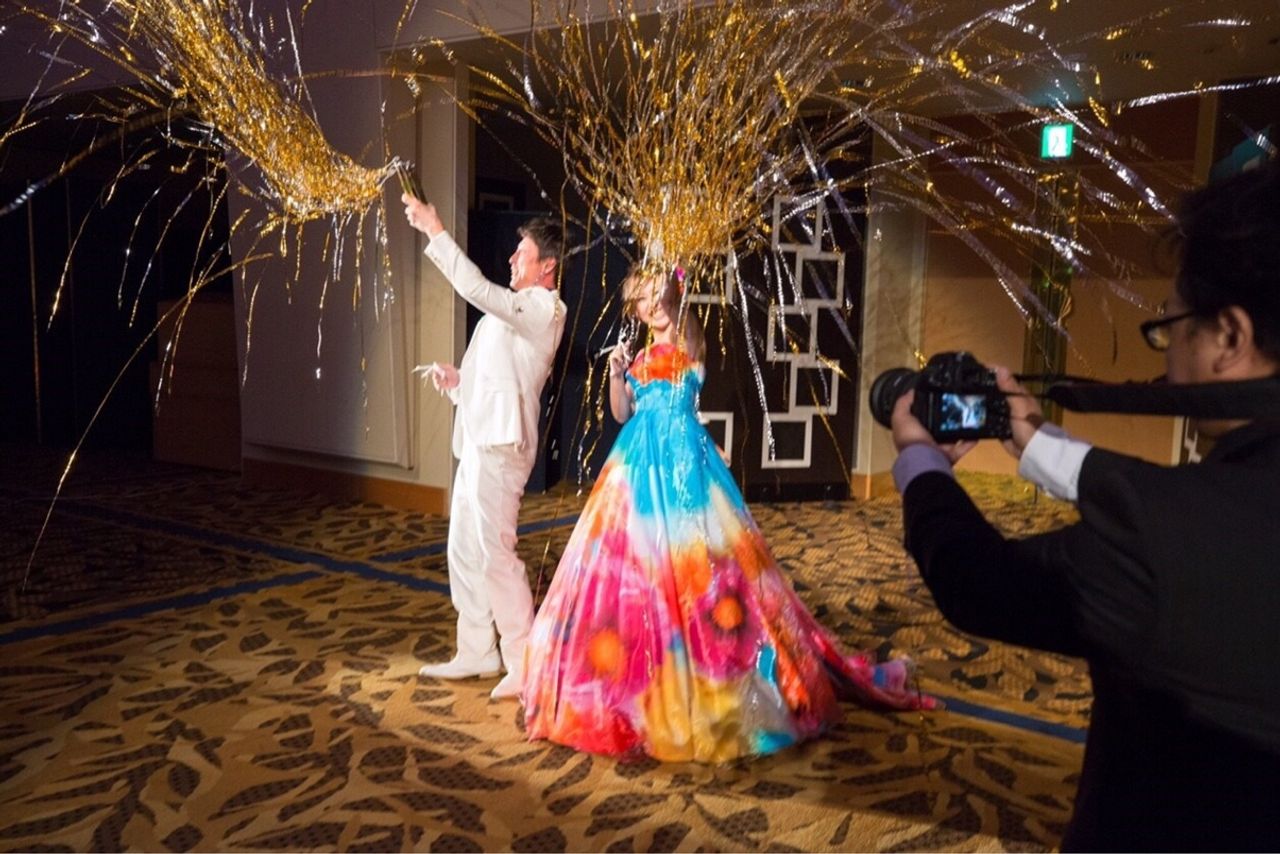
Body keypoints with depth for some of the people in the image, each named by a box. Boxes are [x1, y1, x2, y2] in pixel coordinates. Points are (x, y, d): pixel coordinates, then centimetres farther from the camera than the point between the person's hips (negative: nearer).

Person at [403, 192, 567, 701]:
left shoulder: (543, 309, -9)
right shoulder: (516, 310, 21)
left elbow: (477, 289, -25)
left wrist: (435, 232, -20)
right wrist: (458, 381, 8)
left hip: (500, 445, -10)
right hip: (479, 441, 10)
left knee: (495, 553, -8)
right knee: (464, 551, 14)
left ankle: (525, 666, 3)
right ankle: (476, 653, 25)